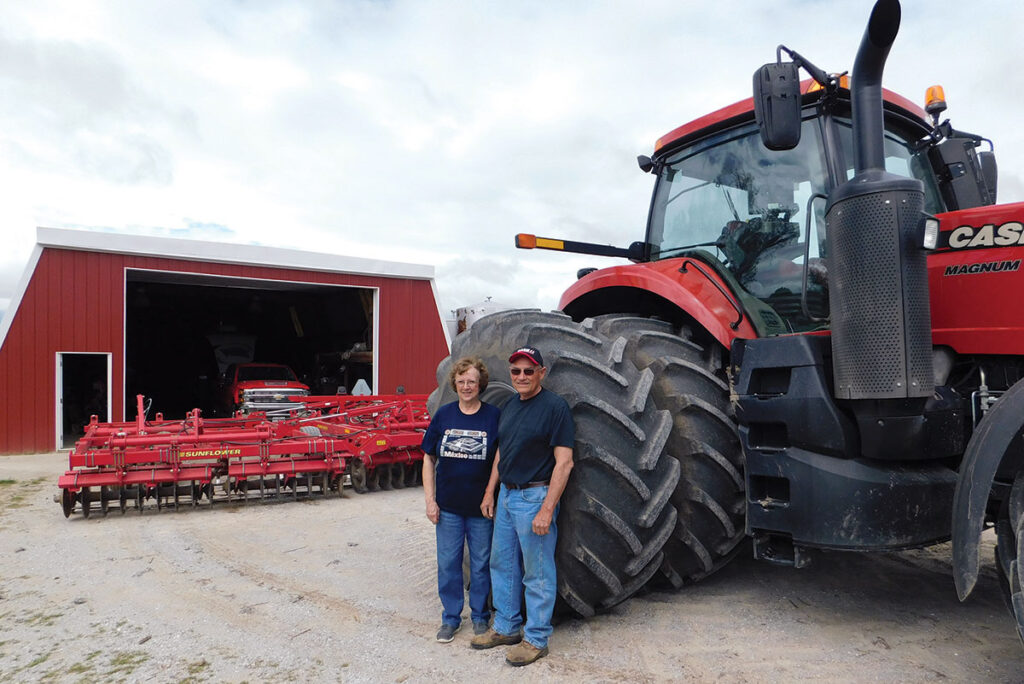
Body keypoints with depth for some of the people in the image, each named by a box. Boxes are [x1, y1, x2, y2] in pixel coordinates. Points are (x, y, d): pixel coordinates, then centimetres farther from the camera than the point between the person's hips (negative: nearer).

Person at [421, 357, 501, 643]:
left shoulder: (494, 416, -5)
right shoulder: (443, 415, 0)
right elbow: (429, 459, 5)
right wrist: (430, 499, -1)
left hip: (481, 507, -2)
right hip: (448, 506, 2)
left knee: (481, 565, 12)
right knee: (448, 564, 11)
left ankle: (480, 617, 31)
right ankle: (450, 618, 29)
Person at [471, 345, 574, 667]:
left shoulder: (554, 406, -15)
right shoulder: (509, 406, 10)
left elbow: (564, 462, -18)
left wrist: (547, 510, -22)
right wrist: (490, 492, 14)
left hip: (535, 496, -8)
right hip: (506, 495, 8)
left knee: (537, 574, 6)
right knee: (502, 564, 18)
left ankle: (536, 638, 22)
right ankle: (506, 627, 35)